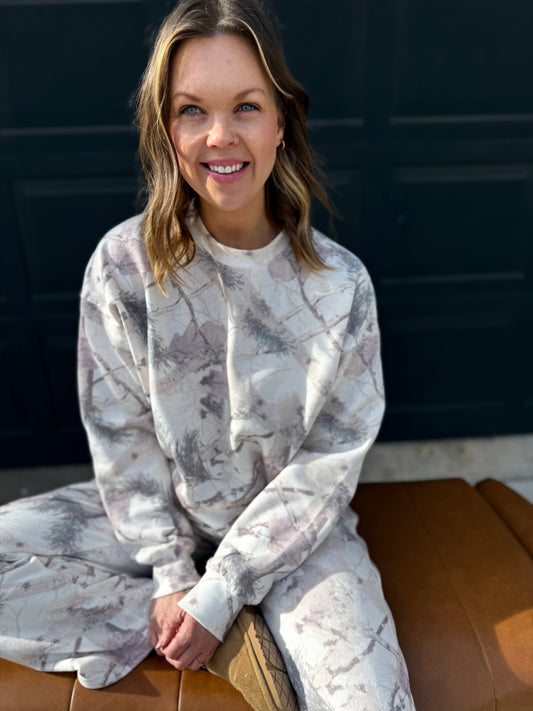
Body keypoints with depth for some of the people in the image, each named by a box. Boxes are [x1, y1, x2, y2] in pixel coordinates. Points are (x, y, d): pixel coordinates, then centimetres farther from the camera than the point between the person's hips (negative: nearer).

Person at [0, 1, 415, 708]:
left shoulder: (340, 284, -15)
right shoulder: (123, 264, -13)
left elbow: (326, 469, -12)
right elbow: (121, 438, -7)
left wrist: (219, 592, -16)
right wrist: (171, 575, -11)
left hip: (294, 523, -2)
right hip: (163, 514, 3)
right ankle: (240, 638, -9)